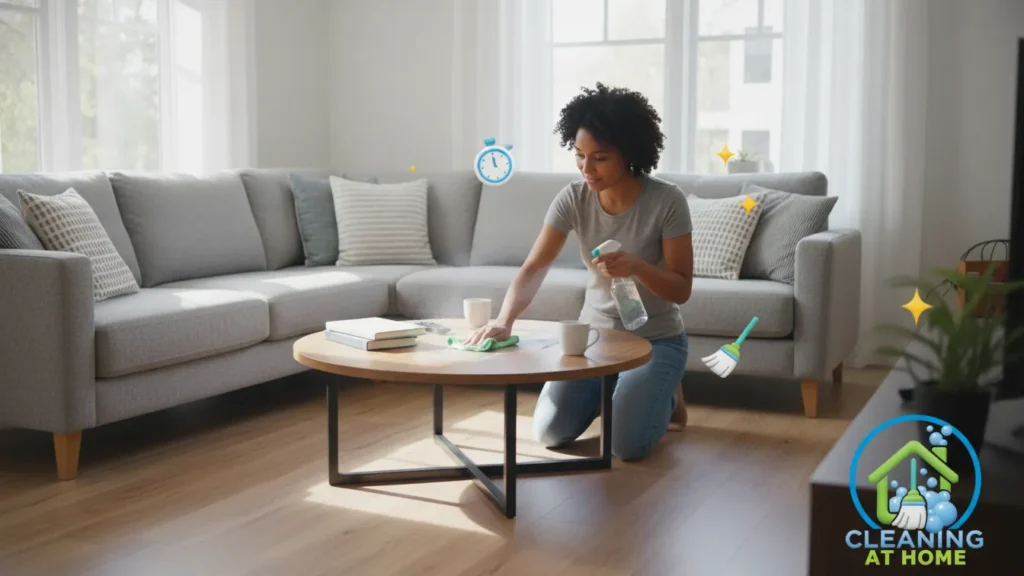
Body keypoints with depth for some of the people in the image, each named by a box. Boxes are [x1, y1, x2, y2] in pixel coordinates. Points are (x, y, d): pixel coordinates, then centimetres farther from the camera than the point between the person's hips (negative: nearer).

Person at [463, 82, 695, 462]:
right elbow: (533, 269, -17)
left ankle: (662, 394, 15)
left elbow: (681, 290, -17)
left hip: (656, 340, -3)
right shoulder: (573, 198, -11)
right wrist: (504, 321, -35)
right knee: (549, 433, -8)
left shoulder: (667, 201, -20)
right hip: (593, 333, 4)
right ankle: (614, 392, 23)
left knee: (627, 446, -19)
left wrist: (637, 267, -37)